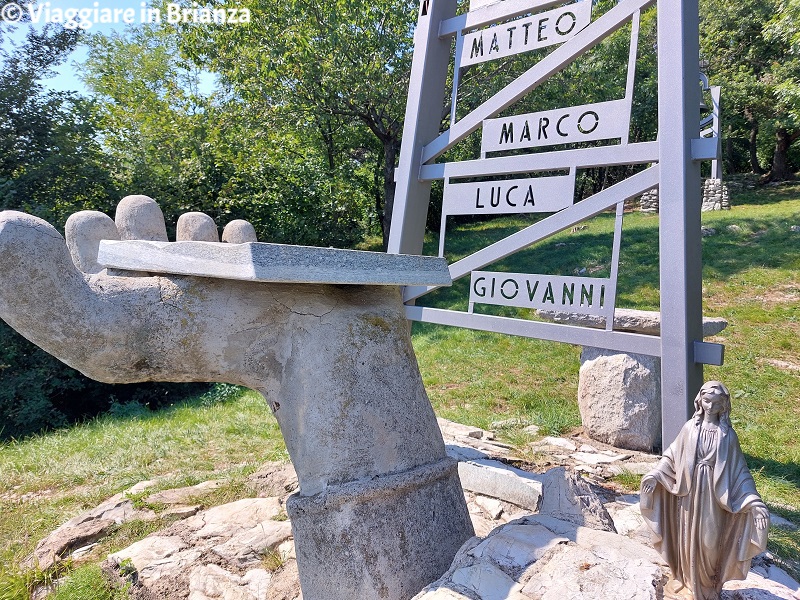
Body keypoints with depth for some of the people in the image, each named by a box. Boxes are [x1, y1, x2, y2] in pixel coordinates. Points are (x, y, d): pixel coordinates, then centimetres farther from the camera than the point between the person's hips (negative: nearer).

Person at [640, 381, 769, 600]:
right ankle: (685, 578, 35)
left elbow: (739, 470, -6)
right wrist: (655, 475, -9)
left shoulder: (727, 435, -8)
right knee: (687, 538, 14)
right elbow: (672, 455, 1)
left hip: (712, 497, -1)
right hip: (688, 493, 2)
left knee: (709, 541, 9)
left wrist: (755, 502, -13)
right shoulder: (689, 428, -5)